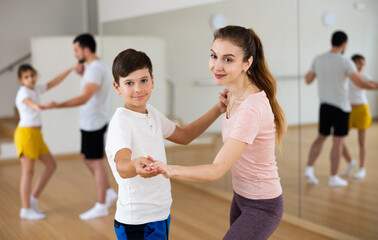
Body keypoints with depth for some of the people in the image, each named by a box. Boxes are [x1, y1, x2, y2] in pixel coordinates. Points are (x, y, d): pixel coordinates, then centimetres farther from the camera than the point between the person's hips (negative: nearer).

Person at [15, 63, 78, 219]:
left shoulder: (36, 89, 12)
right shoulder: (23, 92, -13)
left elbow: (53, 83, 18)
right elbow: (30, 103, -36)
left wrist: (71, 69, 16)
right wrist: (40, 106, -58)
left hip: (36, 134, 9)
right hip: (26, 133, -9)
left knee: (51, 165, 11)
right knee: (28, 172, -4)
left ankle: (33, 198, 19)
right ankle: (26, 210, 5)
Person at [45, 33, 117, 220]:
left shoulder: (95, 69, -21)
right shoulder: (99, 66, 11)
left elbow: (84, 98, -31)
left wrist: (59, 105, -40)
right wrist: (83, 75, 15)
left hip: (94, 123, -10)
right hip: (92, 122, 10)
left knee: (96, 162, -1)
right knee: (87, 158, 18)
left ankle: (101, 206, 9)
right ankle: (109, 192, 24)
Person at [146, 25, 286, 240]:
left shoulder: (251, 109, -31)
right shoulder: (235, 95, -4)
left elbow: (217, 170, -38)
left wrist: (171, 170, -51)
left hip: (262, 207, -9)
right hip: (241, 197, 10)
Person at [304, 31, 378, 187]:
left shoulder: (318, 60, 1)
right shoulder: (345, 62, -13)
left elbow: (308, 80, 10)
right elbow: (360, 83, -19)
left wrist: (308, 73, 32)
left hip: (324, 104, 5)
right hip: (340, 106, -5)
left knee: (321, 137, 18)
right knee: (337, 142, 3)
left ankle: (309, 168, 8)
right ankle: (333, 178, 10)